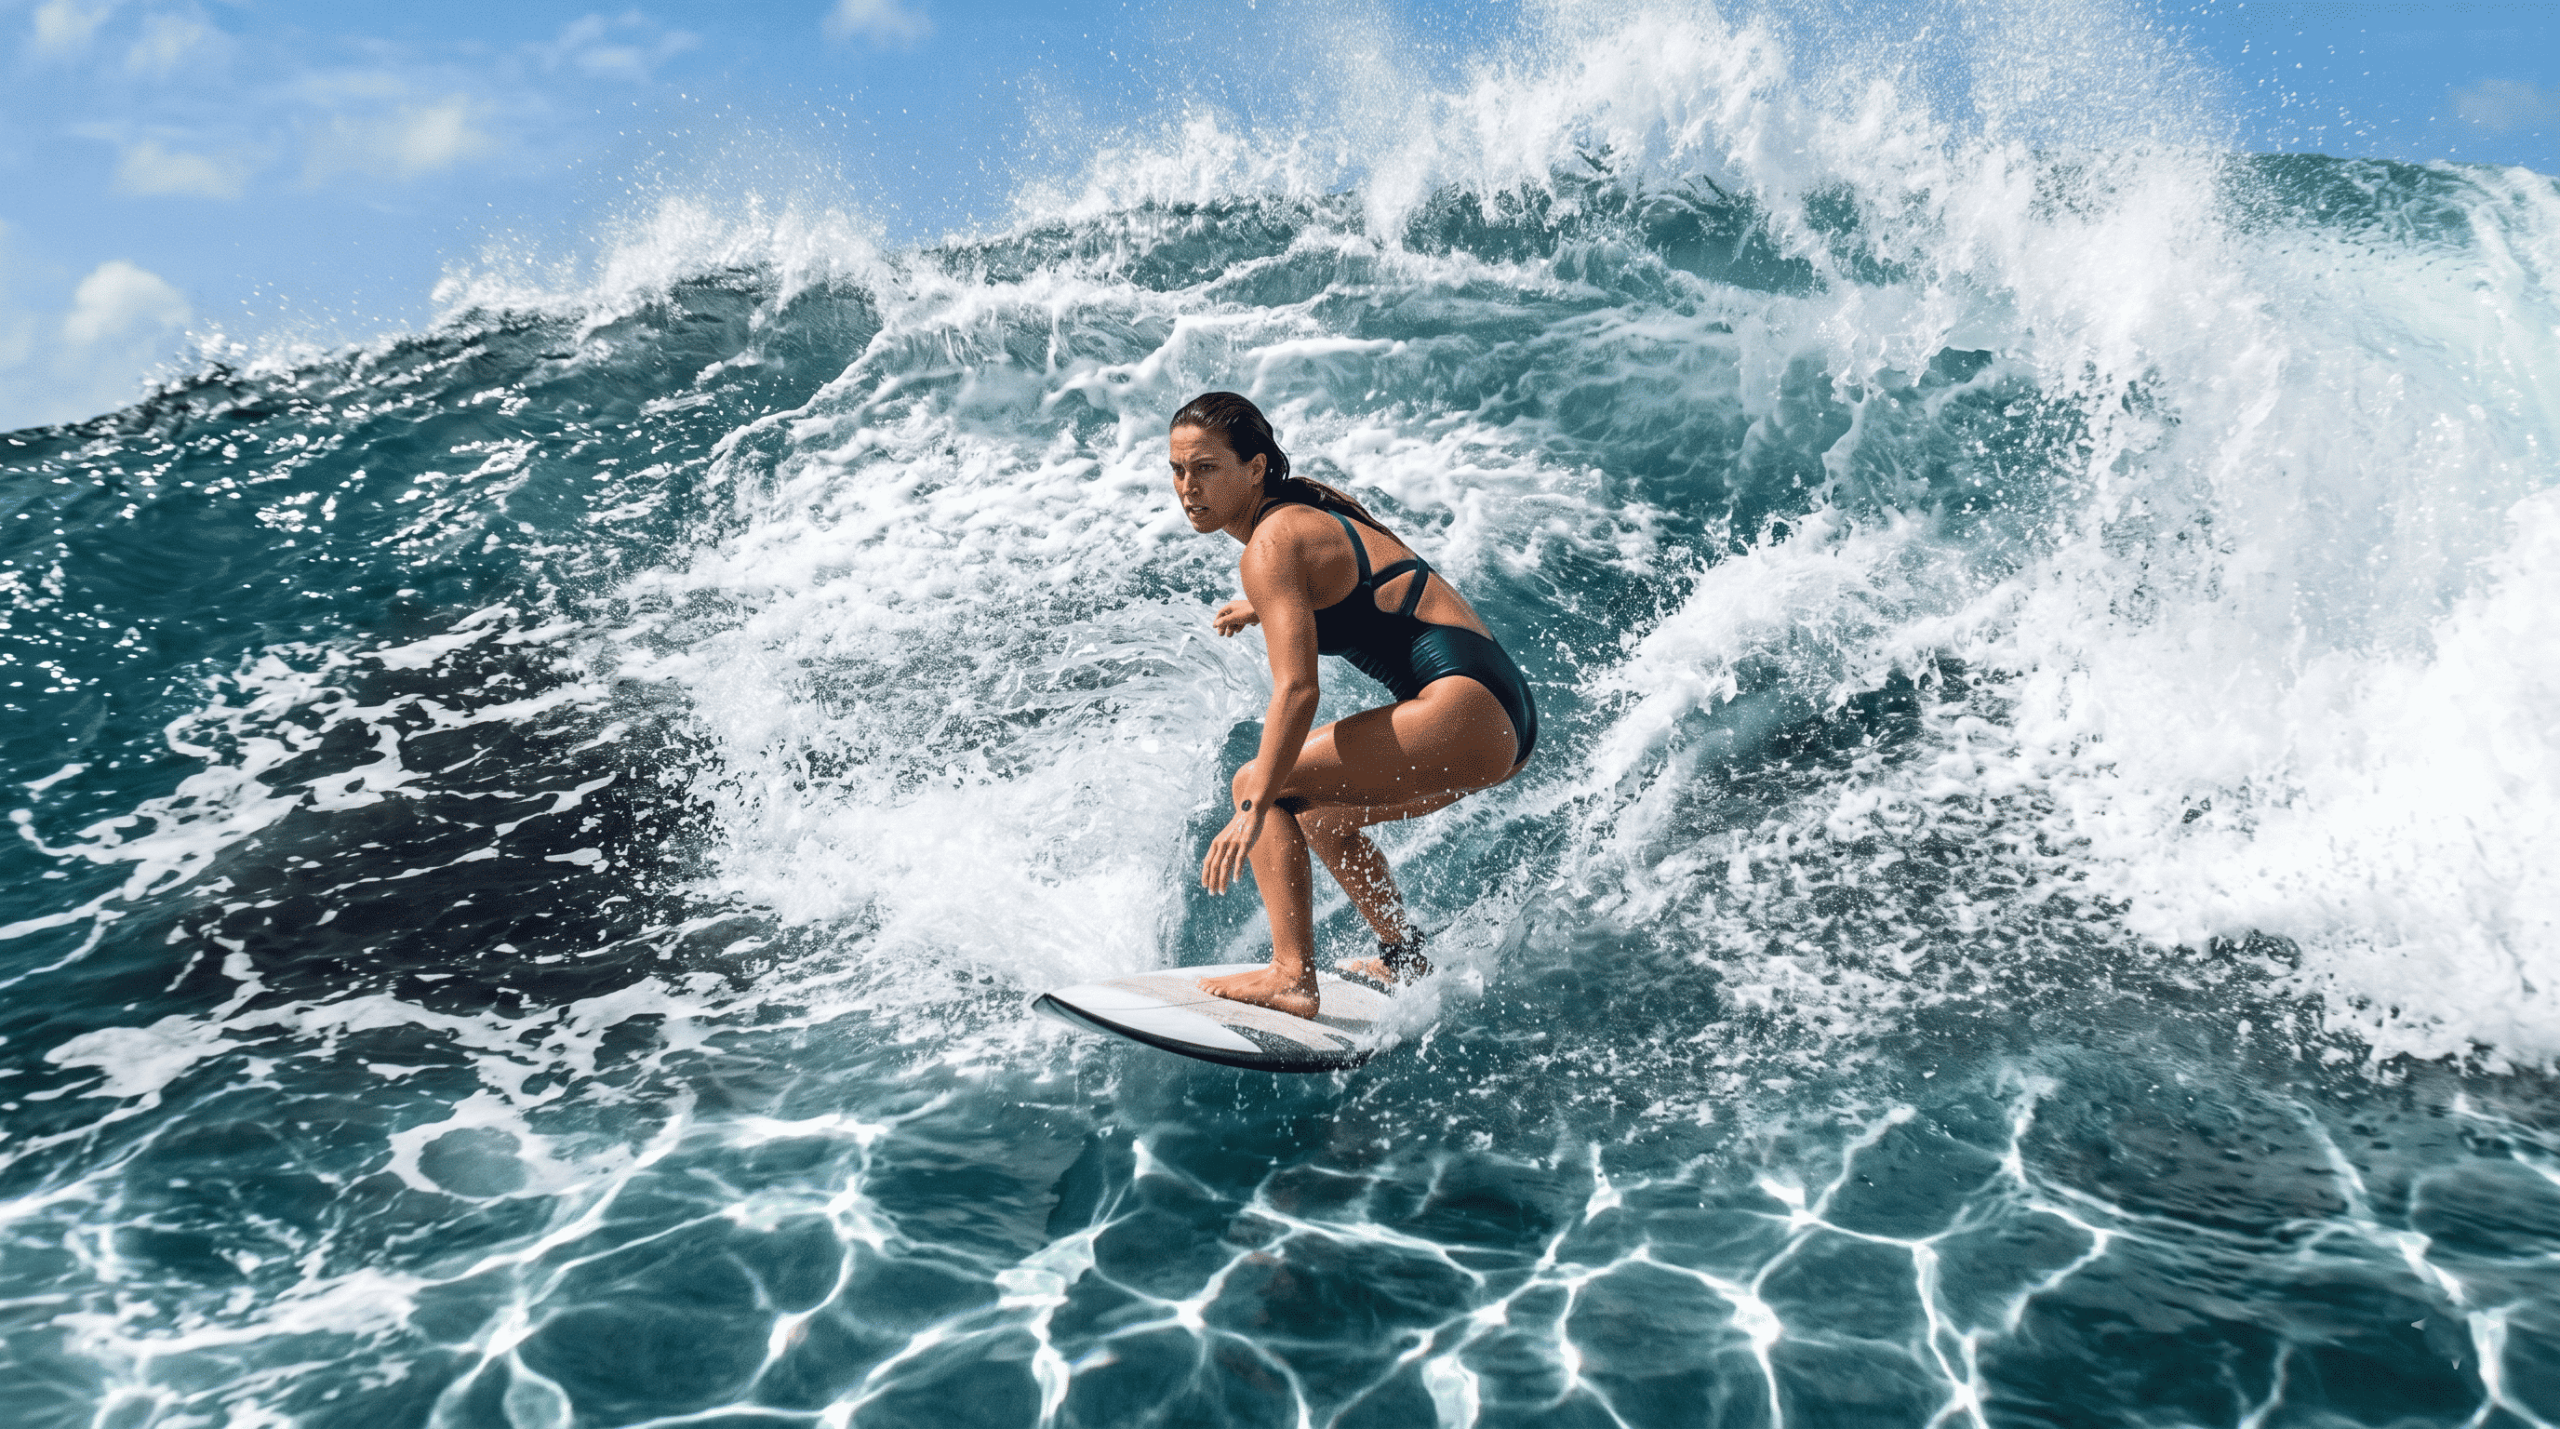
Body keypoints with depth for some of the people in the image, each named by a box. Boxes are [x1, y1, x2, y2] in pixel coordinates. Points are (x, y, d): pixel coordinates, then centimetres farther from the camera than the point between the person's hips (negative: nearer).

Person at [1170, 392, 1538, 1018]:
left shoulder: (1271, 545, -11)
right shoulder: (1316, 502, 16)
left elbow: (1297, 690, -21)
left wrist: (1254, 808, -24)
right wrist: (1264, 606, 43)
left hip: (1464, 708, -10)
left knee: (1264, 786, -9)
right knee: (1313, 807, 27)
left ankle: (1293, 978, -16)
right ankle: (1403, 958, 32)